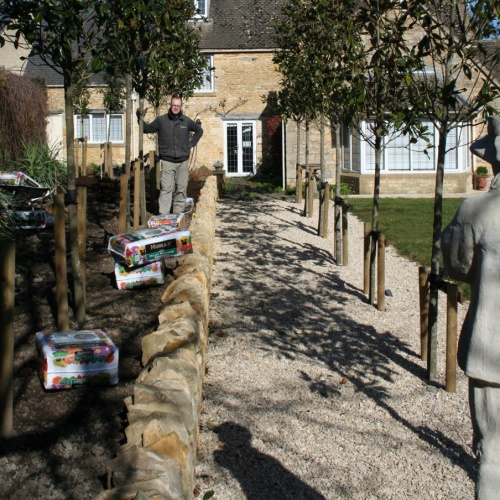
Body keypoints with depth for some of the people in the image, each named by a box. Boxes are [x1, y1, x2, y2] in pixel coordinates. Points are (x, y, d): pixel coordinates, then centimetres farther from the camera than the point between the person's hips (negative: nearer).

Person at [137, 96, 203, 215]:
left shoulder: (186, 121, 7)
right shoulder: (161, 120, 3)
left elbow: (199, 130, 21)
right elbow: (147, 129, 5)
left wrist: (191, 144, 12)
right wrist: (140, 119, -11)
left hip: (183, 161, 3)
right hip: (167, 161, -2)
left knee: (181, 189, 5)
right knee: (166, 188, -9)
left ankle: (178, 213, 13)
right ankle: (163, 214, -11)